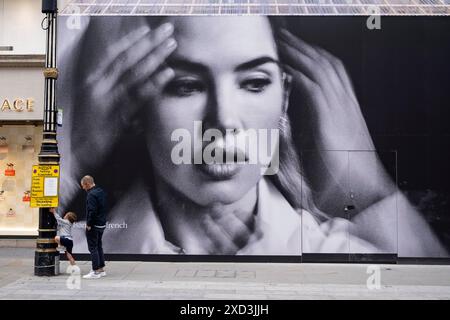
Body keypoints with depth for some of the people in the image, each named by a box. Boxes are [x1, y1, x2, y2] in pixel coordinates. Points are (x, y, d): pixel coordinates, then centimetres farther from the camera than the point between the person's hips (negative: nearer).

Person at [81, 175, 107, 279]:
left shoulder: (91, 194, -19)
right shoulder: (101, 191, 10)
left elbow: (92, 211, -26)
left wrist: (89, 224, -16)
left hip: (94, 226, -9)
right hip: (102, 224, 9)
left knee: (93, 248, -1)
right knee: (99, 246, 17)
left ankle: (96, 271, 3)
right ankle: (101, 269, 23)